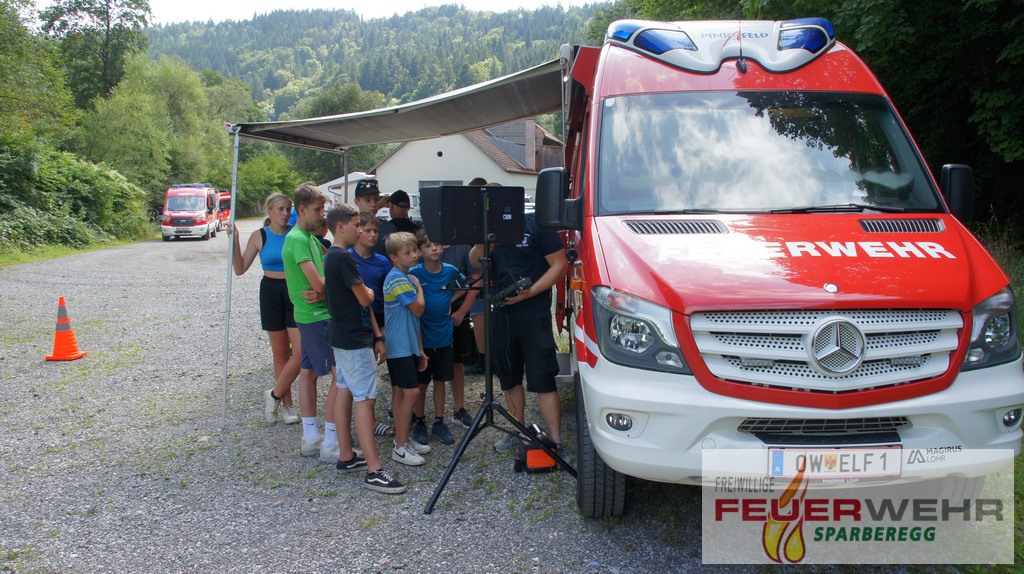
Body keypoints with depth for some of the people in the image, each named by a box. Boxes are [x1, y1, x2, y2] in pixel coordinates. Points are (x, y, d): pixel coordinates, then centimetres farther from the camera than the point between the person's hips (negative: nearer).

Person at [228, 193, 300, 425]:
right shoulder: (259, 236, 0)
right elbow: (240, 269, 1)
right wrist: (235, 241, -9)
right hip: (271, 294, 0)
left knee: (300, 351, -9)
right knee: (280, 352, 8)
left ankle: (275, 395, 11)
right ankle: (286, 404, 19)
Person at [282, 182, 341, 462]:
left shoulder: (310, 237, 14)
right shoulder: (298, 239, -16)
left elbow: (323, 279, 13)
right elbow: (318, 284, -22)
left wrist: (321, 292, -7)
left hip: (309, 316, 10)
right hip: (318, 316, -10)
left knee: (308, 372, 13)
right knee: (341, 375, -9)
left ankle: (310, 439, 22)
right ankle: (331, 444, -5)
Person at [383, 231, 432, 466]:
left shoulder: (406, 277, 14)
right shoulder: (397, 279, -16)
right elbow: (419, 308, -19)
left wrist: (420, 349, 18)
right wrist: (418, 286, -2)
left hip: (408, 345, 9)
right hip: (400, 347, -9)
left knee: (402, 392, 13)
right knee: (410, 392, -9)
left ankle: (403, 439, 22)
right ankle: (400, 448, -3)